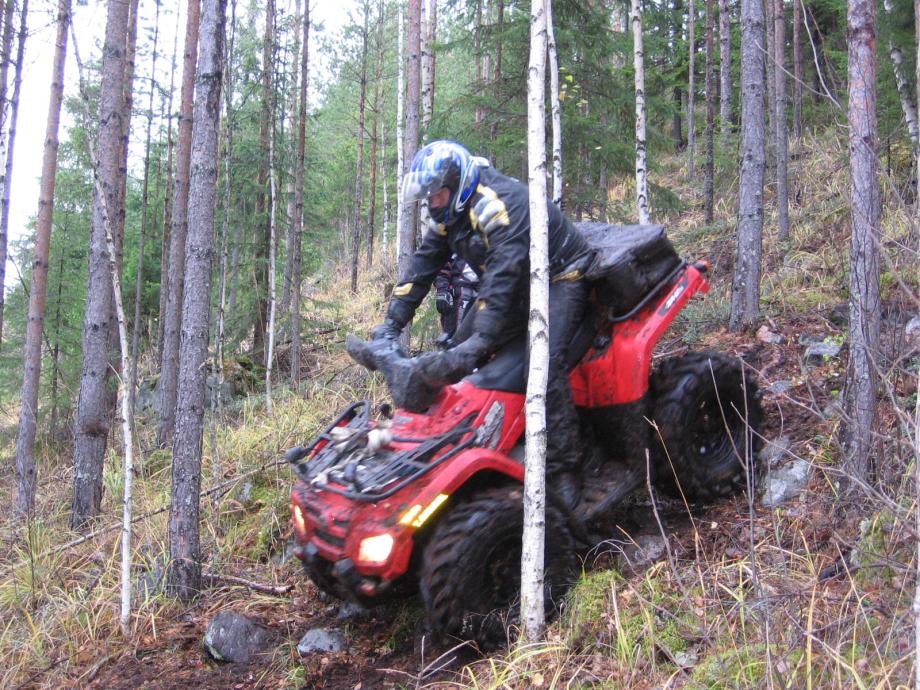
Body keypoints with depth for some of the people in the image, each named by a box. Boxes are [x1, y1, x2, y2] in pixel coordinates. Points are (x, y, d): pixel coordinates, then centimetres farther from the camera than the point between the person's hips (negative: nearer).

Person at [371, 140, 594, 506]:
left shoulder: (502, 203, -28)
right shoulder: (450, 212, 2)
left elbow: (503, 275, -37)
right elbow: (423, 263, 4)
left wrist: (479, 342, -45)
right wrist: (393, 321, -4)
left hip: (560, 277, -9)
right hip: (519, 286, 10)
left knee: (544, 363, -28)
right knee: (457, 348, -3)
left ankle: (564, 470, -26)